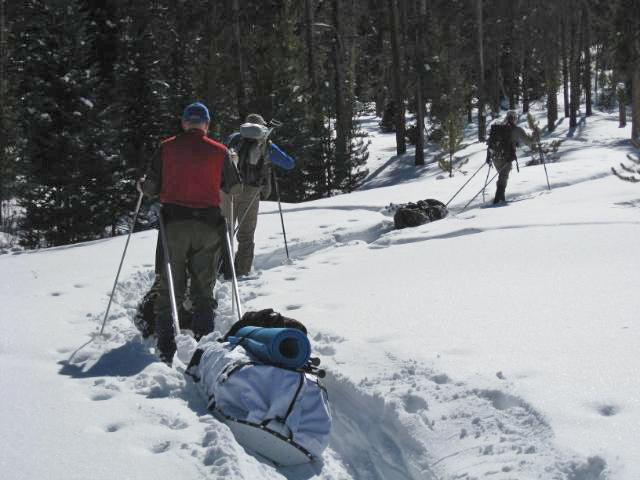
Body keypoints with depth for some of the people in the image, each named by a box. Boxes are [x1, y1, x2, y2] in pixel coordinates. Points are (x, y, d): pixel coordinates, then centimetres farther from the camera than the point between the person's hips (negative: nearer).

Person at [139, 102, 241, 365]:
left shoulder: (167, 148, 1)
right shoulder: (219, 151, 1)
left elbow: (151, 187, 0)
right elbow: (235, 188, 10)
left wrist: (143, 187, 23)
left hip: (174, 222, 0)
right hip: (208, 225, 0)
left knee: (169, 290, 5)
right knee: (203, 291, 9)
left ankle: (165, 352, -1)